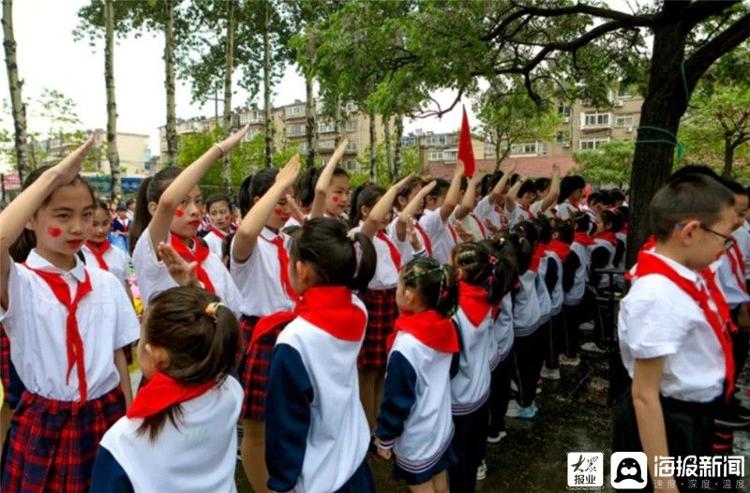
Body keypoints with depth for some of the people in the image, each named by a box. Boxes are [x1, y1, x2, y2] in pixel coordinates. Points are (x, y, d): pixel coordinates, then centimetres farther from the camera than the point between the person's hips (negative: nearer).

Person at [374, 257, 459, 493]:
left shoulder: (407, 347, -30)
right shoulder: (446, 327, -9)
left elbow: (396, 400, -20)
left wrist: (384, 437, -6)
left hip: (416, 439, -6)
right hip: (442, 427, 6)